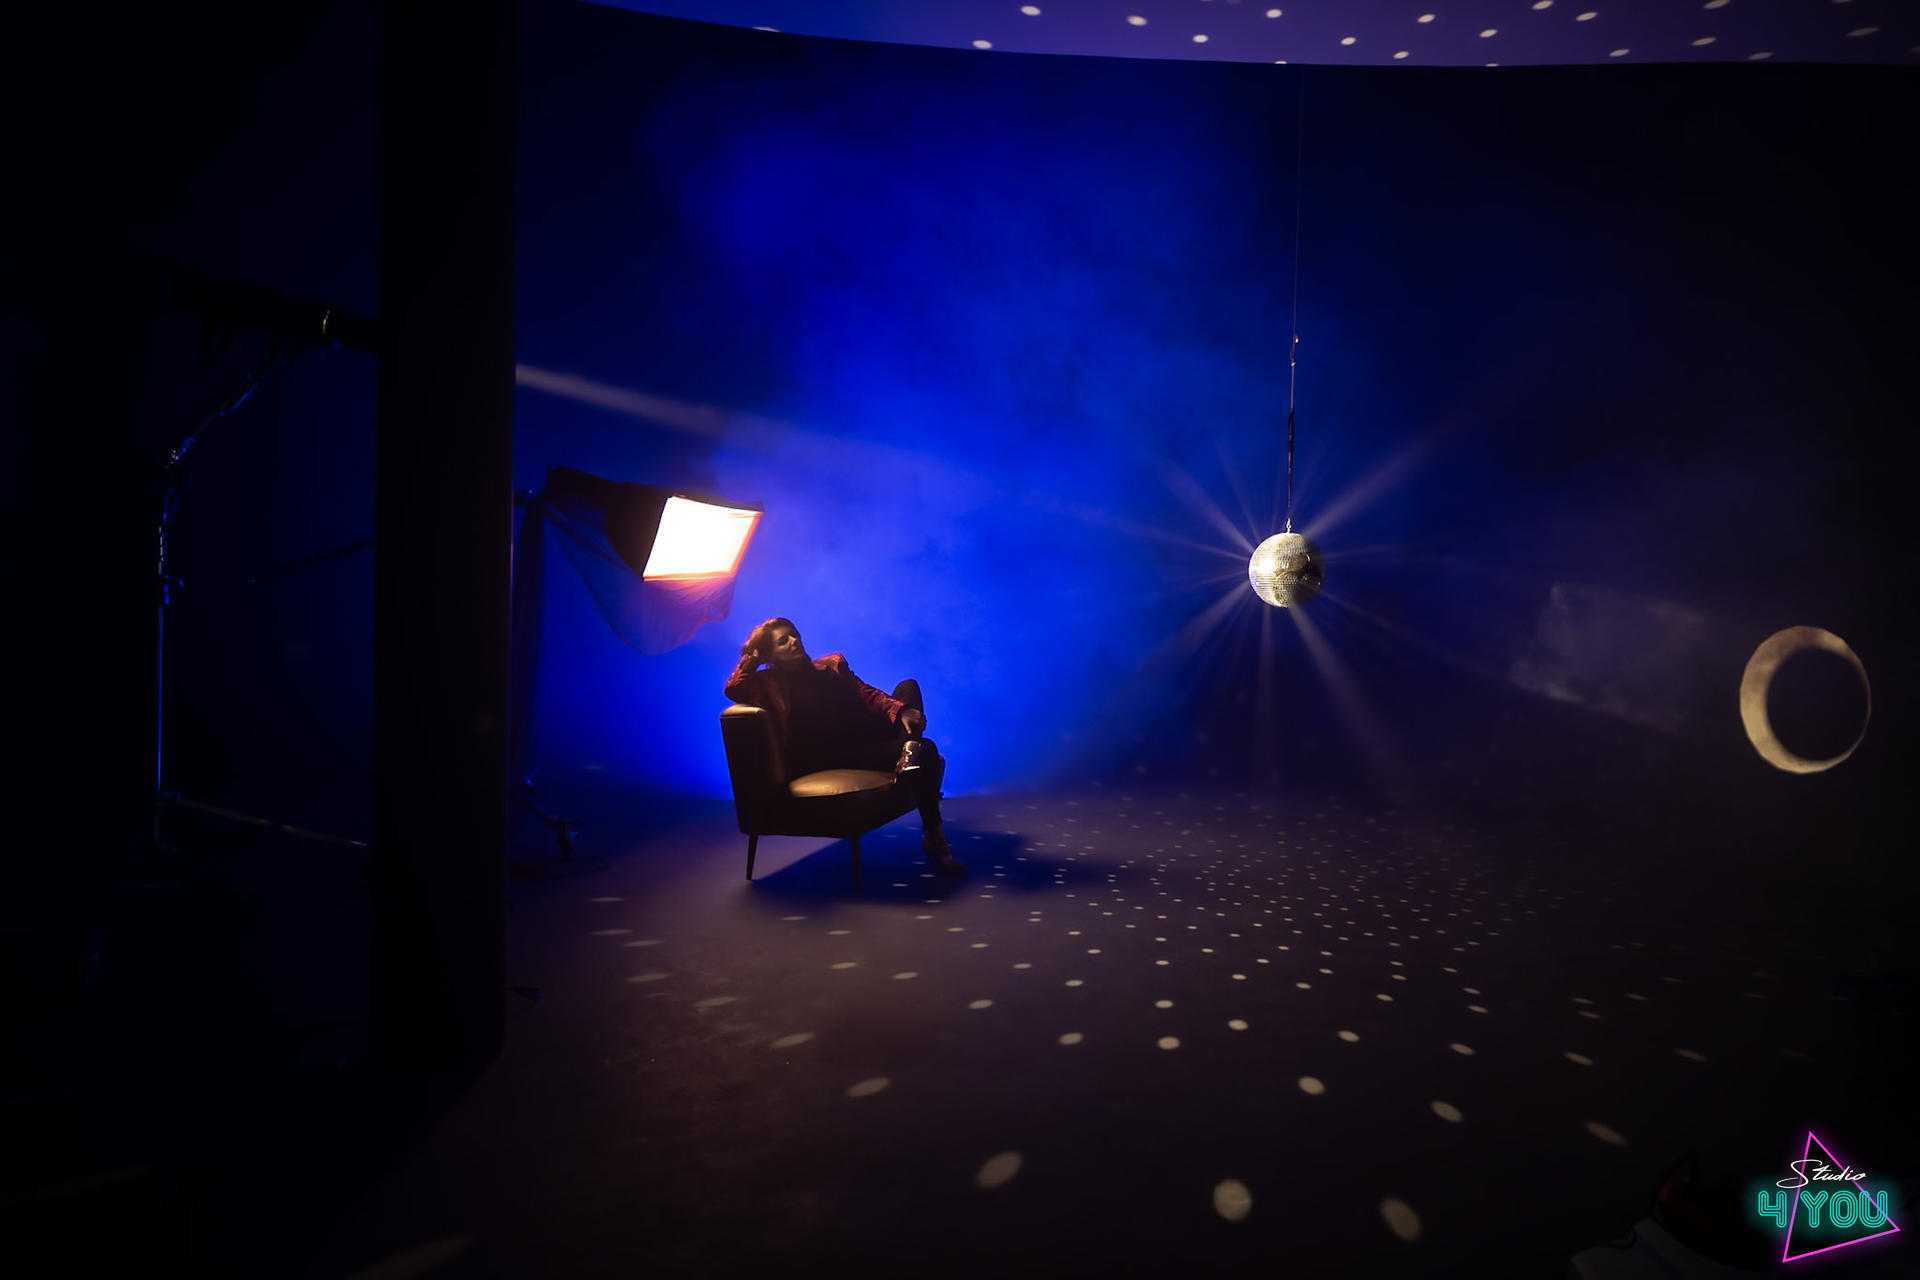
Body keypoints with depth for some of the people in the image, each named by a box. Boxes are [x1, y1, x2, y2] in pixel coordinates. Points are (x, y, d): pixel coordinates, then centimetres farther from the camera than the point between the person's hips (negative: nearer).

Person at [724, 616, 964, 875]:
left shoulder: (832, 665, 20)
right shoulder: (768, 683, 8)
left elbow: (866, 693, 6)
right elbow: (734, 689, -13)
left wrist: (900, 709, -14)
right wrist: (752, 658, 4)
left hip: (866, 737, 6)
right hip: (827, 758, -6)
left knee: (908, 686, -10)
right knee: (925, 752, -24)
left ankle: (910, 751, -30)